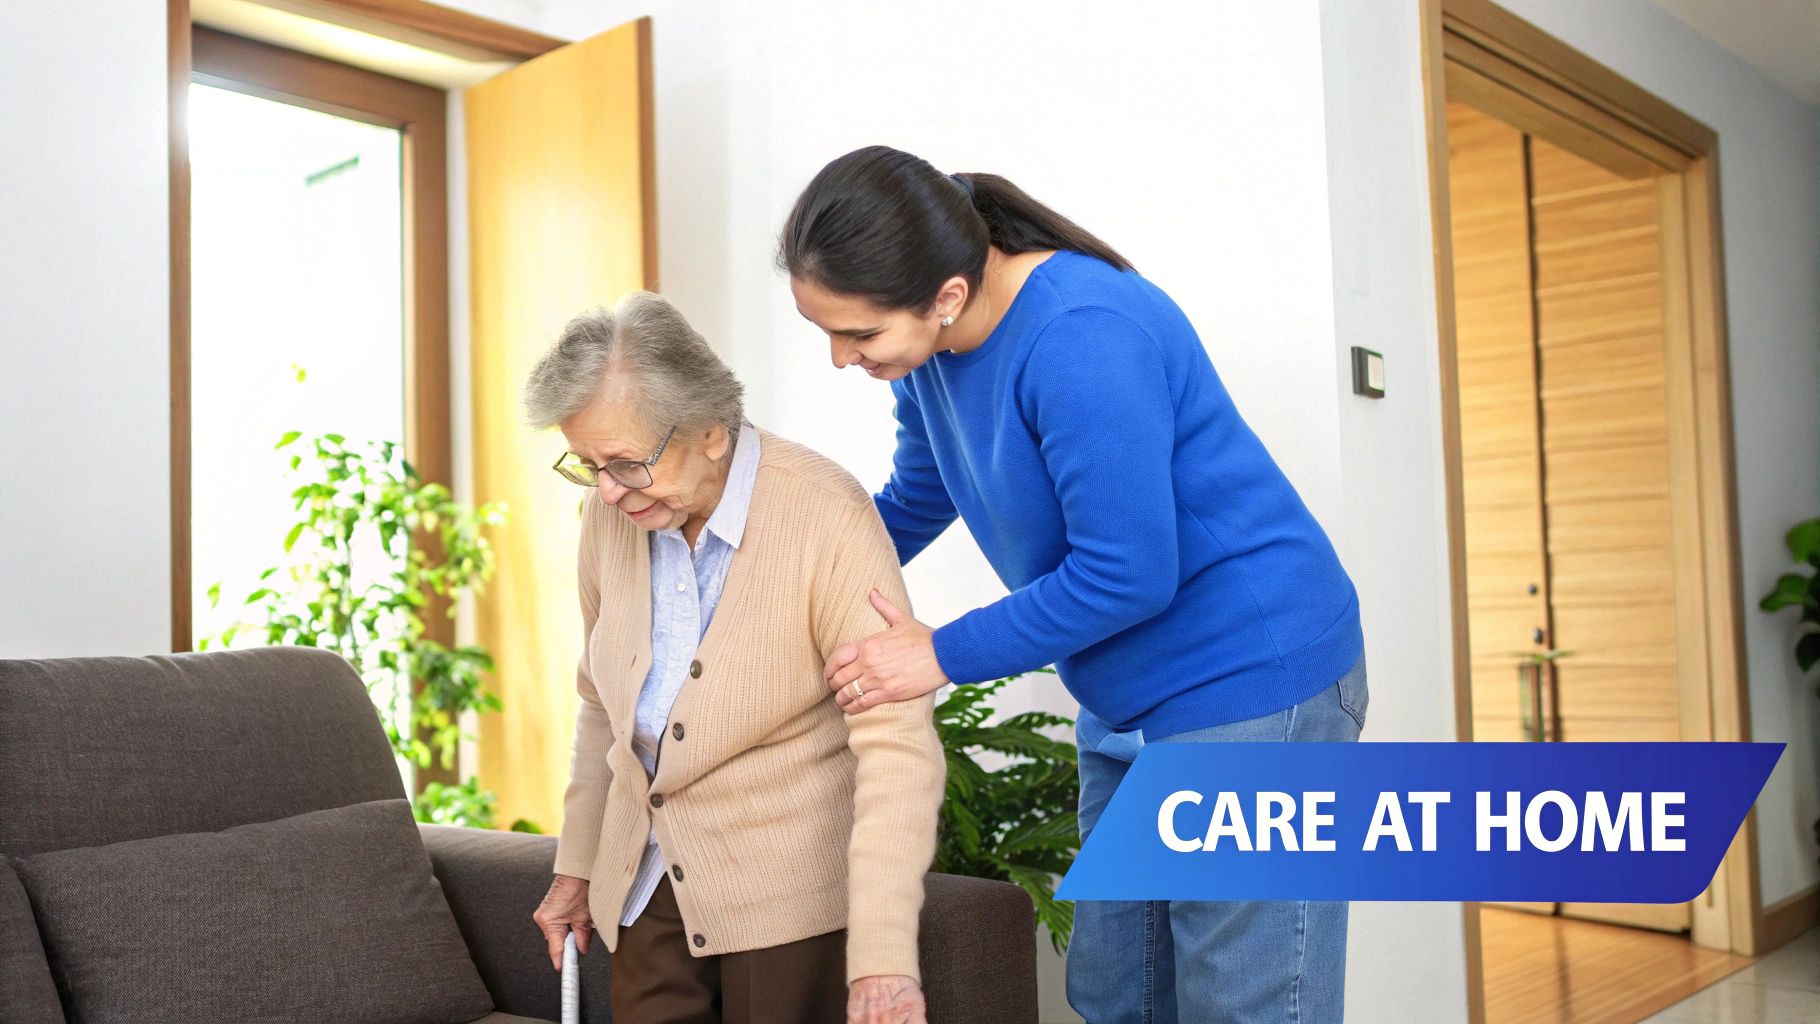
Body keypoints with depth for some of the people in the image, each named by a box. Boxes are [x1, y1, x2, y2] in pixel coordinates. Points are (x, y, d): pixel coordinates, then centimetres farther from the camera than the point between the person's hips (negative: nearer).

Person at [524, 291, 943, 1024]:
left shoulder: (827, 518, -20)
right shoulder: (612, 513, -2)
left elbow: (898, 748, -24)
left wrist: (883, 955, -29)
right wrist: (576, 863, 17)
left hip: (787, 895, -5)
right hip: (645, 883, 5)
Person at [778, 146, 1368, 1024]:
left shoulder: (1078, 341, -27)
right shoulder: (930, 346, 1)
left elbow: (1128, 575, -25)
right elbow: (914, 504, 19)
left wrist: (944, 657, -16)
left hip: (1254, 683, -9)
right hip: (1126, 708, 9)